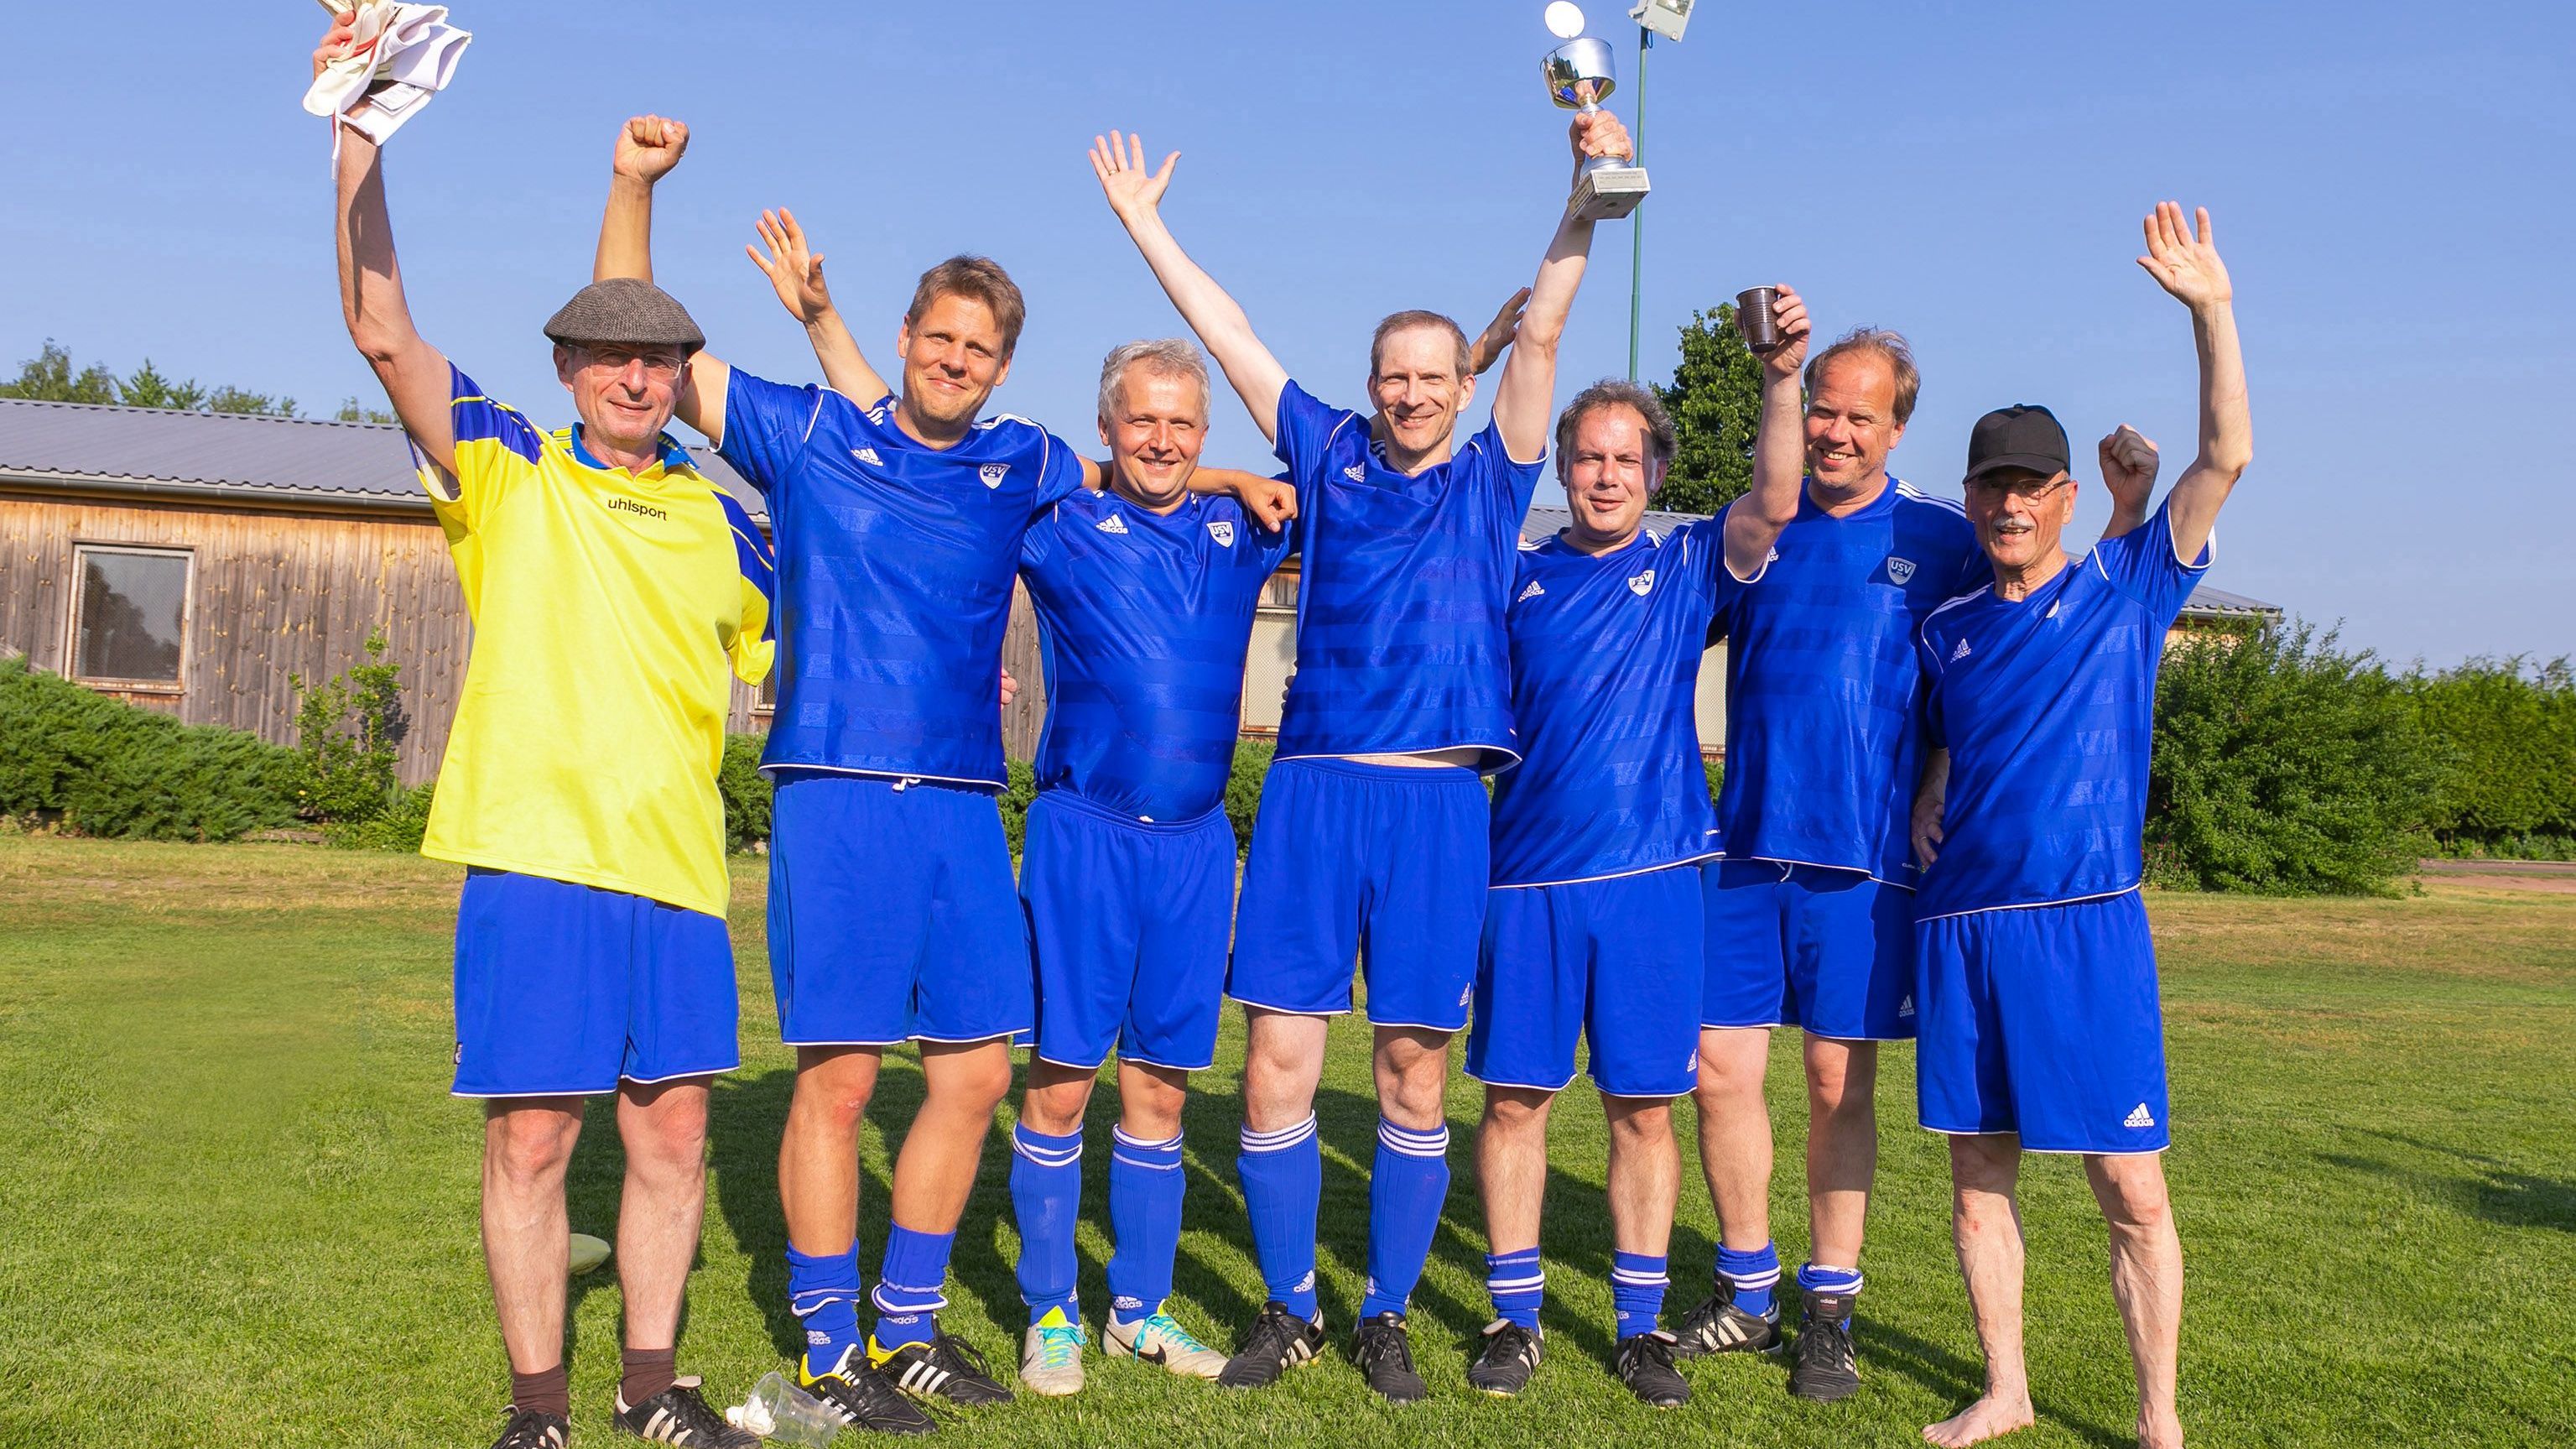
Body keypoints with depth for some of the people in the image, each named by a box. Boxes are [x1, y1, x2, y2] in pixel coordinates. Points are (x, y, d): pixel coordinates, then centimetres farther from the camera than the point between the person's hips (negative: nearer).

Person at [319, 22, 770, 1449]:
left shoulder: (721, 517, 15)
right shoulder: (508, 471, 6)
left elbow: (796, 652, 25)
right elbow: (383, 332, -4)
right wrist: (359, 141, -14)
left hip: (675, 859, 3)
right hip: (534, 854, -3)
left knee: (672, 1132, 8)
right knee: (530, 1135, 0)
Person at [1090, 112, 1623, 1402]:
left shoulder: (1491, 479, 11)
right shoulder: (1328, 456, 12)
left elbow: (1540, 334, 3)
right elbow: (1228, 334, 16)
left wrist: (1591, 192, -3)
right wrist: (1143, 223, 20)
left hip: (1437, 802, 0)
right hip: (1313, 788, 1)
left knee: (1414, 1071, 4)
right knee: (1277, 1057, -1)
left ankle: (1386, 1318, 20)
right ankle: (1287, 1311, 17)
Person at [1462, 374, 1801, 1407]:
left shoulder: (1686, 567, 6)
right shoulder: (1515, 574, 8)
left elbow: (1774, 504, -9)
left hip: (1651, 874, 0)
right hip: (1528, 874, 1)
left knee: (1644, 1107, 6)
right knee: (1513, 1097, 3)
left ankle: (1640, 1325, 19)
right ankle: (1515, 1318, 17)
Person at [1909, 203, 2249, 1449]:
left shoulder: (2124, 586, 3)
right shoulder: (1947, 626, 13)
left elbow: (2226, 457, -6)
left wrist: (2210, 308, -12)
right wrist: (1927, 798, 9)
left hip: (2085, 920, -4)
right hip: (1959, 919, 4)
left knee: (2130, 1186, -2)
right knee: (1978, 1170, 9)